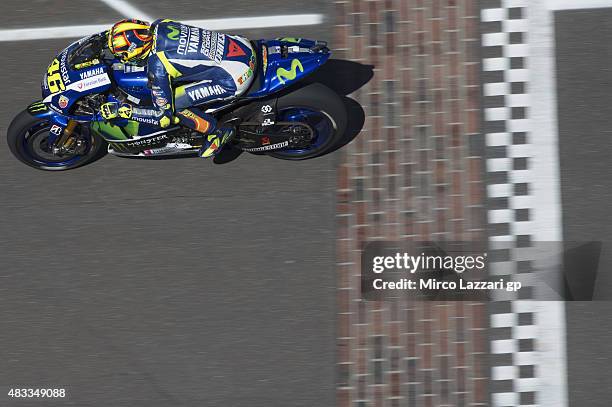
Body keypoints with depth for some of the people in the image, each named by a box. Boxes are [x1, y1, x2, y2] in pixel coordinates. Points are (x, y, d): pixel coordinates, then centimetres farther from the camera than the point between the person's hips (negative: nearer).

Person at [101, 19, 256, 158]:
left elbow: (165, 116, -13)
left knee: (173, 103, -8)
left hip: (234, 79, -9)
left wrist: (122, 110, -7)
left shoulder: (157, 66, -20)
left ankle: (217, 132, 9)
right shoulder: (160, 25, 0)